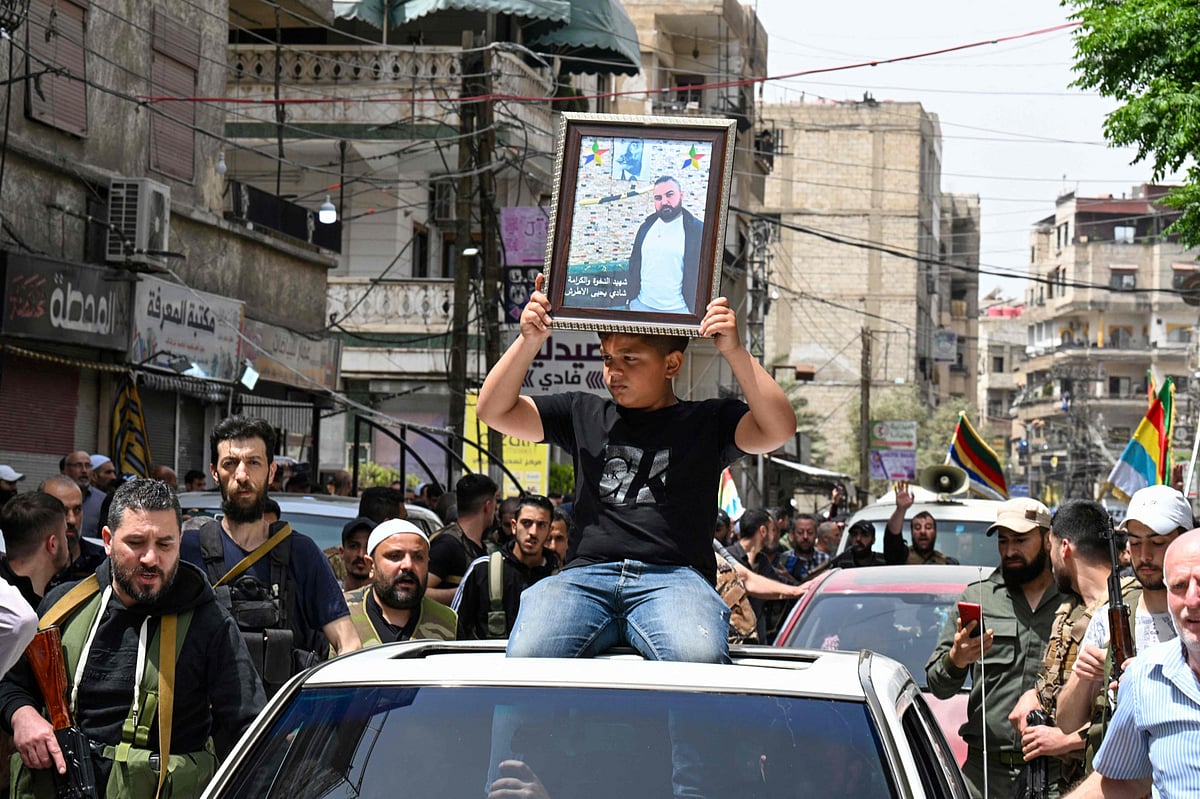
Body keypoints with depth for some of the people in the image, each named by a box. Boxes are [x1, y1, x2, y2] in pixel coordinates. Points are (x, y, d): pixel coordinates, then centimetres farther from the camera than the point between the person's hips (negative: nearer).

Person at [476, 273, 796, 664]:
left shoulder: (708, 422, 17)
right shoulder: (583, 414, 25)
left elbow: (778, 429, 1)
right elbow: (494, 411, 21)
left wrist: (734, 350, -6)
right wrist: (529, 341, 7)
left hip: (675, 577, -2)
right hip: (586, 574, 2)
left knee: (699, 658, -38)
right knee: (529, 653, -32)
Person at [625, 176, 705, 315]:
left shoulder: (698, 230, -7)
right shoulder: (646, 227, 9)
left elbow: (701, 275, -6)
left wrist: (694, 310, -9)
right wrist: (631, 298, 11)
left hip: (678, 310, -4)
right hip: (642, 304, 4)